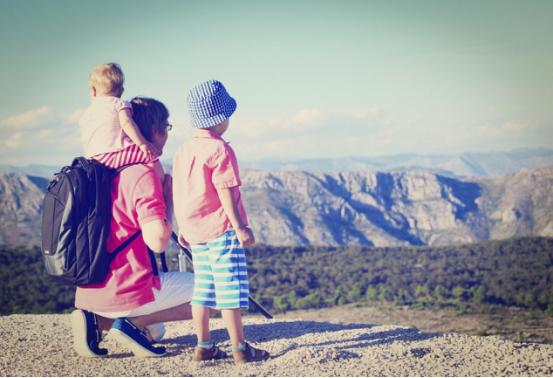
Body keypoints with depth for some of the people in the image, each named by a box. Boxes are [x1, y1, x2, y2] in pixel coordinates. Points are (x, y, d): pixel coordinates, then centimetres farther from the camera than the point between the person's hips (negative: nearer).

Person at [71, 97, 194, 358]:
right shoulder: (143, 173, -14)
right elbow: (158, 241, -21)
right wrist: (168, 198, -5)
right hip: (126, 293, -8)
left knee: (153, 330, 33)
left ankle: (99, 320, 5)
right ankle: (132, 322, -6)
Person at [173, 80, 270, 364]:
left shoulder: (183, 150, 10)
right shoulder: (220, 150, -13)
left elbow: (177, 194, 13)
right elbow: (225, 192, -18)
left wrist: (182, 228, 19)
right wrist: (240, 227, -15)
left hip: (194, 231, 8)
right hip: (221, 229, -8)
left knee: (203, 289, 12)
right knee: (231, 289, -4)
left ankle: (204, 346, 16)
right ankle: (239, 348, -1)